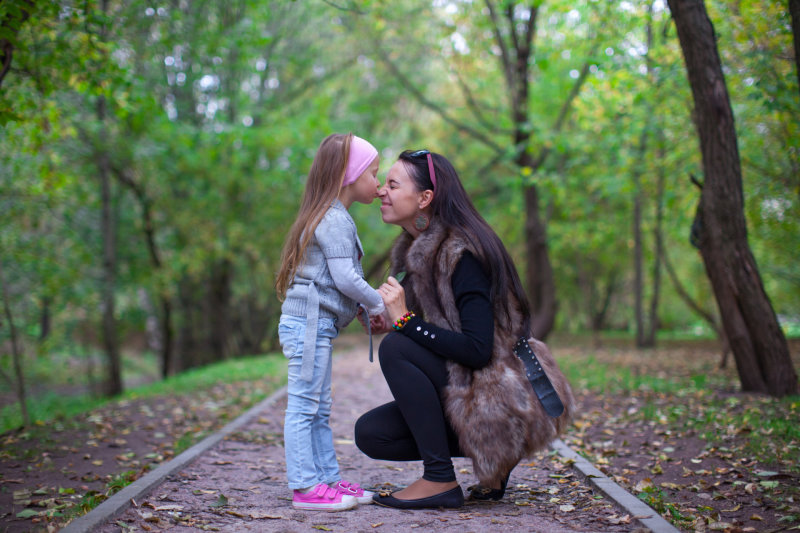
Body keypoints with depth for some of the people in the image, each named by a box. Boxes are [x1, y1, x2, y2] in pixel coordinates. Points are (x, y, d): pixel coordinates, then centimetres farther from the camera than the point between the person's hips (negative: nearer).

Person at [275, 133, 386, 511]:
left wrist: (370, 307, 13)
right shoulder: (335, 220, -13)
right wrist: (378, 305, -7)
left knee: (318, 409, 13)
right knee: (303, 406, -7)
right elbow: (345, 278, -20)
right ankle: (304, 487, -5)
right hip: (309, 323, -11)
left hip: (314, 324, 11)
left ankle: (328, 480, 20)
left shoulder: (332, 218, 20)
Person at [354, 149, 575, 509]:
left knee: (396, 349, -24)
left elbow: (478, 349, -27)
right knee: (369, 433, -1)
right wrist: (390, 323, -1)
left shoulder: (463, 253, -20)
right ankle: (489, 455, 9)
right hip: (465, 391, 9)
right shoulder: (418, 249, 9)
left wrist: (406, 321, -25)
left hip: (506, 407, -9)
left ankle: (440, 480, -16)